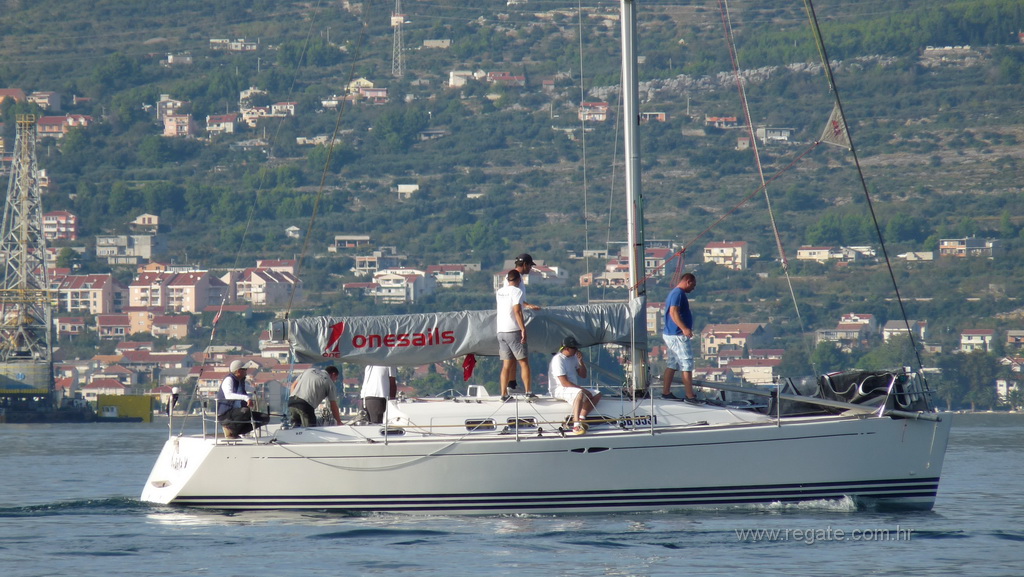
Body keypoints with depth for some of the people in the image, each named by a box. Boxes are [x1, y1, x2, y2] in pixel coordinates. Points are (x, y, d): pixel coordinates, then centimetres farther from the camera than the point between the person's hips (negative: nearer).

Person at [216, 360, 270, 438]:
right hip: (225, 414, -9)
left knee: (265, 418, -1)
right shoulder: (228, 380, -11)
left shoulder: (241, 381, 14)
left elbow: (251, 390, 35)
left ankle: (237, 431, 4)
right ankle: (230, 431, -15)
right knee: (245, 411, -38)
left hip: (237, 413, 9)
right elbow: (228, 395, -32)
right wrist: (246, 398, -41)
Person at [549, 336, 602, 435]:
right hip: (559, 389, -9)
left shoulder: (573, 357, 10)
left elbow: (583, 375, 16)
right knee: (580, 393, -38)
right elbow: (564, 383, -22)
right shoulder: (558, 359, -17)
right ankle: (576, 425, -44)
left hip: (572, 388, 9)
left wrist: (581, 361, -1)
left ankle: (581, 418, -14)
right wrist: (583, 389, -22)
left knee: (597, 395, -2)